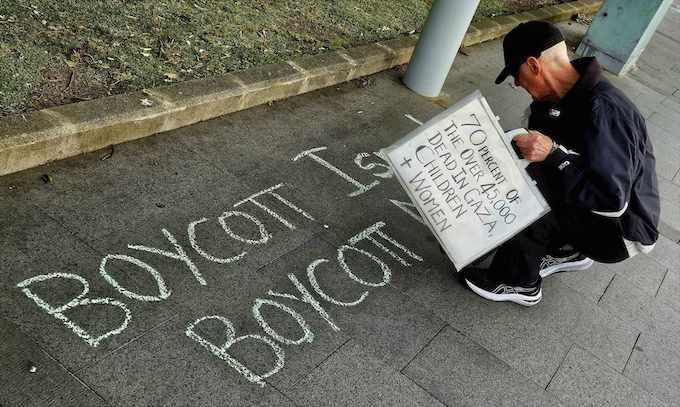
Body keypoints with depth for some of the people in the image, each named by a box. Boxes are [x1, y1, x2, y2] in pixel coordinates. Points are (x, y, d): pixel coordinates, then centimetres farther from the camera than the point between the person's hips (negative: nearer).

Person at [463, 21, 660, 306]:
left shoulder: (603, 110, -30)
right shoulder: (567, 96, -4)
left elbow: (612, 200, -34)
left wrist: (553, 154, -36)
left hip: (622, 232, -9)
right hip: (594, 208, 9)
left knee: (538, 176, -26)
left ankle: (519, 282, -11)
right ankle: (569, 249, 19)